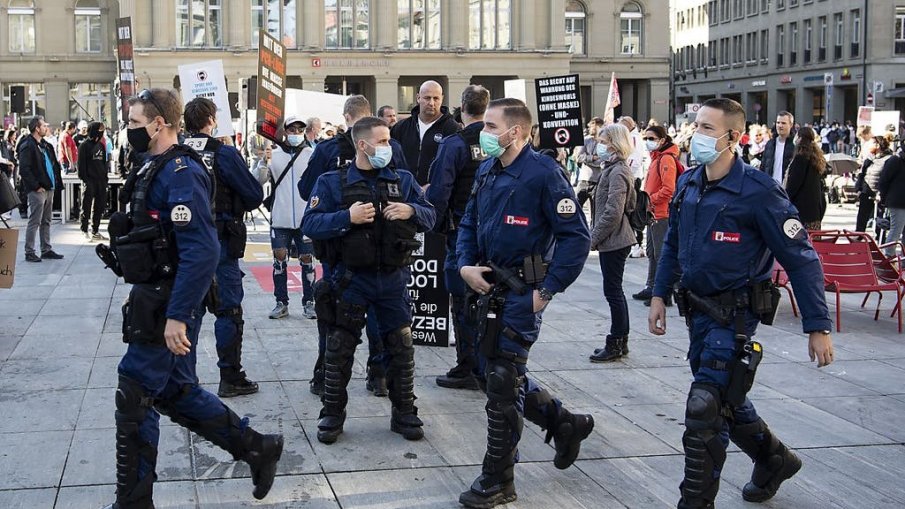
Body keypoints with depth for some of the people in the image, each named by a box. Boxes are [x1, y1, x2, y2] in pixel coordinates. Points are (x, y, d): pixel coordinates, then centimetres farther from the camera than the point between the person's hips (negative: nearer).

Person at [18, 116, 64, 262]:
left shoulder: (45, 145, 16)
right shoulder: (27, 146, -12)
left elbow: (53, 163, 27)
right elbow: (24, 170, -18)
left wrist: (55, 181, 14)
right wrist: (36, 186, -17)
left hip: (49, 188, 9)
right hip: (37, 190, -9)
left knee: (46, 221, 13)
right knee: (34, 222, -5)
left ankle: (46, 250, 21)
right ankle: (29, 252, 1)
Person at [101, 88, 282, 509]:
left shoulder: (180, 172, -19)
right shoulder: (158, 168, 12)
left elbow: (201, 251, -28)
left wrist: (177, 316, -29)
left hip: (167, 306, -10)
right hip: (159, 300, 10)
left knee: (134, 400, -1)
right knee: (175, 391, 17)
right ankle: (257, 448, 26)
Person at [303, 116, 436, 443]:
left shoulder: (402, 180, 6)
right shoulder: (332, 182, -3)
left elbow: (430, 217, 7)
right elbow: (310, 224, -11)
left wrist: (411, 210, -15)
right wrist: (347, 217, -25)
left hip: (393, 280, 3)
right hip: (350, 279, -2)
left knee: (401, 348, 8)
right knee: (340, 349, 6)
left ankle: (404, 414, 22)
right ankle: (332, 415, 19)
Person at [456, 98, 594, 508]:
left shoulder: (543, 174, -17)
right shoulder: (487, 171, 7)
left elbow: (576, 237, -18)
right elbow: (469, 224, 16)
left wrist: (547, 290, -18)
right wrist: (465, 265, -1)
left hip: (523, 292, -8)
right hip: (490, 286, 9)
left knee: (502, 381, -3)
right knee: (492, 372, 16)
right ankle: (564, 424, 35)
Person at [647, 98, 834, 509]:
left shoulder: (758, 191, -18)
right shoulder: (688, 184, 3)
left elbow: (801, 259, -16)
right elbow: (673, 245, 17)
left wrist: (818, 327, -16)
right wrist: (659, 295, 11)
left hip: (735, 316, -7)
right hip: (698, 309, 8)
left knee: (705, 412, -10)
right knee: (727, 401, 21)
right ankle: (774, 460, 45)